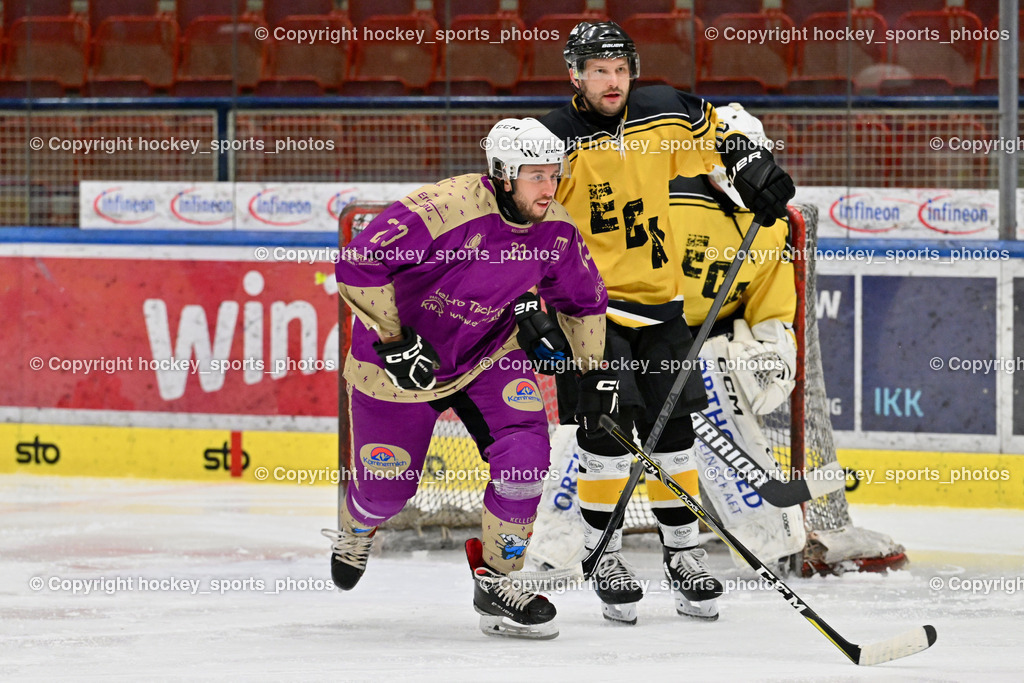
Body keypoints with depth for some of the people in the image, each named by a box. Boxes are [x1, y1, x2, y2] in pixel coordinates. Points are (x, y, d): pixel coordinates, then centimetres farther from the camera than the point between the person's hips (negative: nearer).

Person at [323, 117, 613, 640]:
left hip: (488, 352, 4)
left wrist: (594, 370, 3)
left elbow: (584, 300, 7)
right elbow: (357, 264, -29)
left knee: (525, 452, -17)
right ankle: (354, 531, 45)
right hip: (402, 358, -4)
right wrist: (393, 341, -28)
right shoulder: (443, 209, -33)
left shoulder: (554, 228, -12)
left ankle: (496, 581, 0)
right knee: (387, 485, 5)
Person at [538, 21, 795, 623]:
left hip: (659, 299, 4)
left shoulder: (662, 115, -1)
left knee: (671, 423, 5)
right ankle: (606, 556, 2)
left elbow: (715, 133, 20)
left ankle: (684, 551, 16)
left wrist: (757, 173, 11)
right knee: (607, 422, -12)